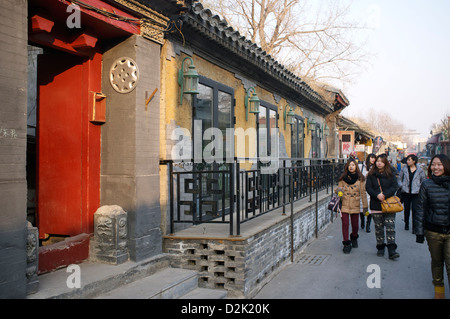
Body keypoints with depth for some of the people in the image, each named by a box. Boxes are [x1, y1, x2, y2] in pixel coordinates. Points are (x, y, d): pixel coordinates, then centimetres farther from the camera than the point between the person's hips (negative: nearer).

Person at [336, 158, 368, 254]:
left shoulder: (360, 178, 3)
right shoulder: (343, 178, 4)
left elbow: (363, 193, 4)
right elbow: (338, 189, 10)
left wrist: (365, 206, 3)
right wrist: (339, 191, -16)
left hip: (355, 205, 0)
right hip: (344, 204, 0)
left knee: (355, 225, 8)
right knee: (345, 224, -6)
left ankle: (354, 238, 38)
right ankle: (346, 244, 6)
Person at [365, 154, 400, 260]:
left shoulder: (390, 175, 5)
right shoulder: (371, 175, 5)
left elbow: (395, 187, -2)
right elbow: (368, 187, -1)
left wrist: (385, 195, -17)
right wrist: (377, 195, -17)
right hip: (376, 205, 1)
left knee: (390, 227, -7)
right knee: (378, 227, 8)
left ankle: (391, 250, -7)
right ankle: (380, 248, 20)